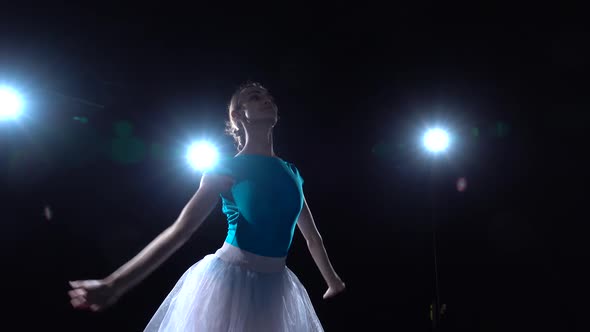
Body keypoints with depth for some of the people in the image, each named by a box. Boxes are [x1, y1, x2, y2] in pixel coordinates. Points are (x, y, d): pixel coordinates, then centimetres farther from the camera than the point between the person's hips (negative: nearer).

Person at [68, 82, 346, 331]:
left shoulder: (291, 172, 7)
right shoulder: (227, 169, -7)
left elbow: (312, 236, 17)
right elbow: (180, 230, -12)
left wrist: (332, 281, 25)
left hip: (276, 288, 5)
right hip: (230, 281, -5)